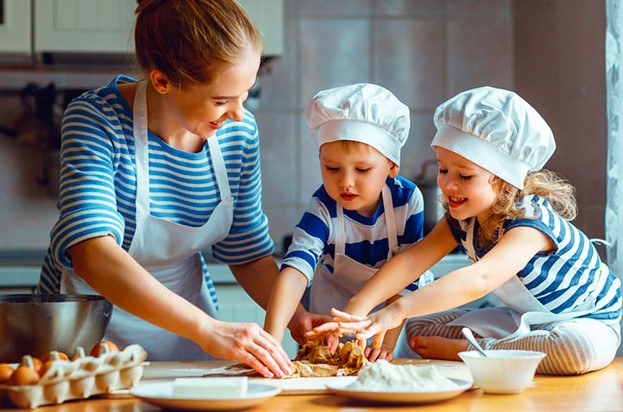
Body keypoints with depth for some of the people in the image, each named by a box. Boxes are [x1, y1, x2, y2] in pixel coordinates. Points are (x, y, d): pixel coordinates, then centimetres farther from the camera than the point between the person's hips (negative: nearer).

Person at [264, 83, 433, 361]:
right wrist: (272, 338, -58)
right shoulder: (323, 211, -28)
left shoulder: (408, 200, -25)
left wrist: (387, 341, -29)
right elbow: (295, 270, -43)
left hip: (406, 304, 0)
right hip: (337, 305, 0)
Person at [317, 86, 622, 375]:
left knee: (585, 349, -43)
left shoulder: (530, 222, -36)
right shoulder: (462, 218, -10)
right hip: (526, 318, 6)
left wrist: (398, 310, -63)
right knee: (419, 327, -2)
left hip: (588, 320, -6)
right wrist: (358, 306, -38)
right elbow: (411, 260, -21)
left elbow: (479, 279, -52)